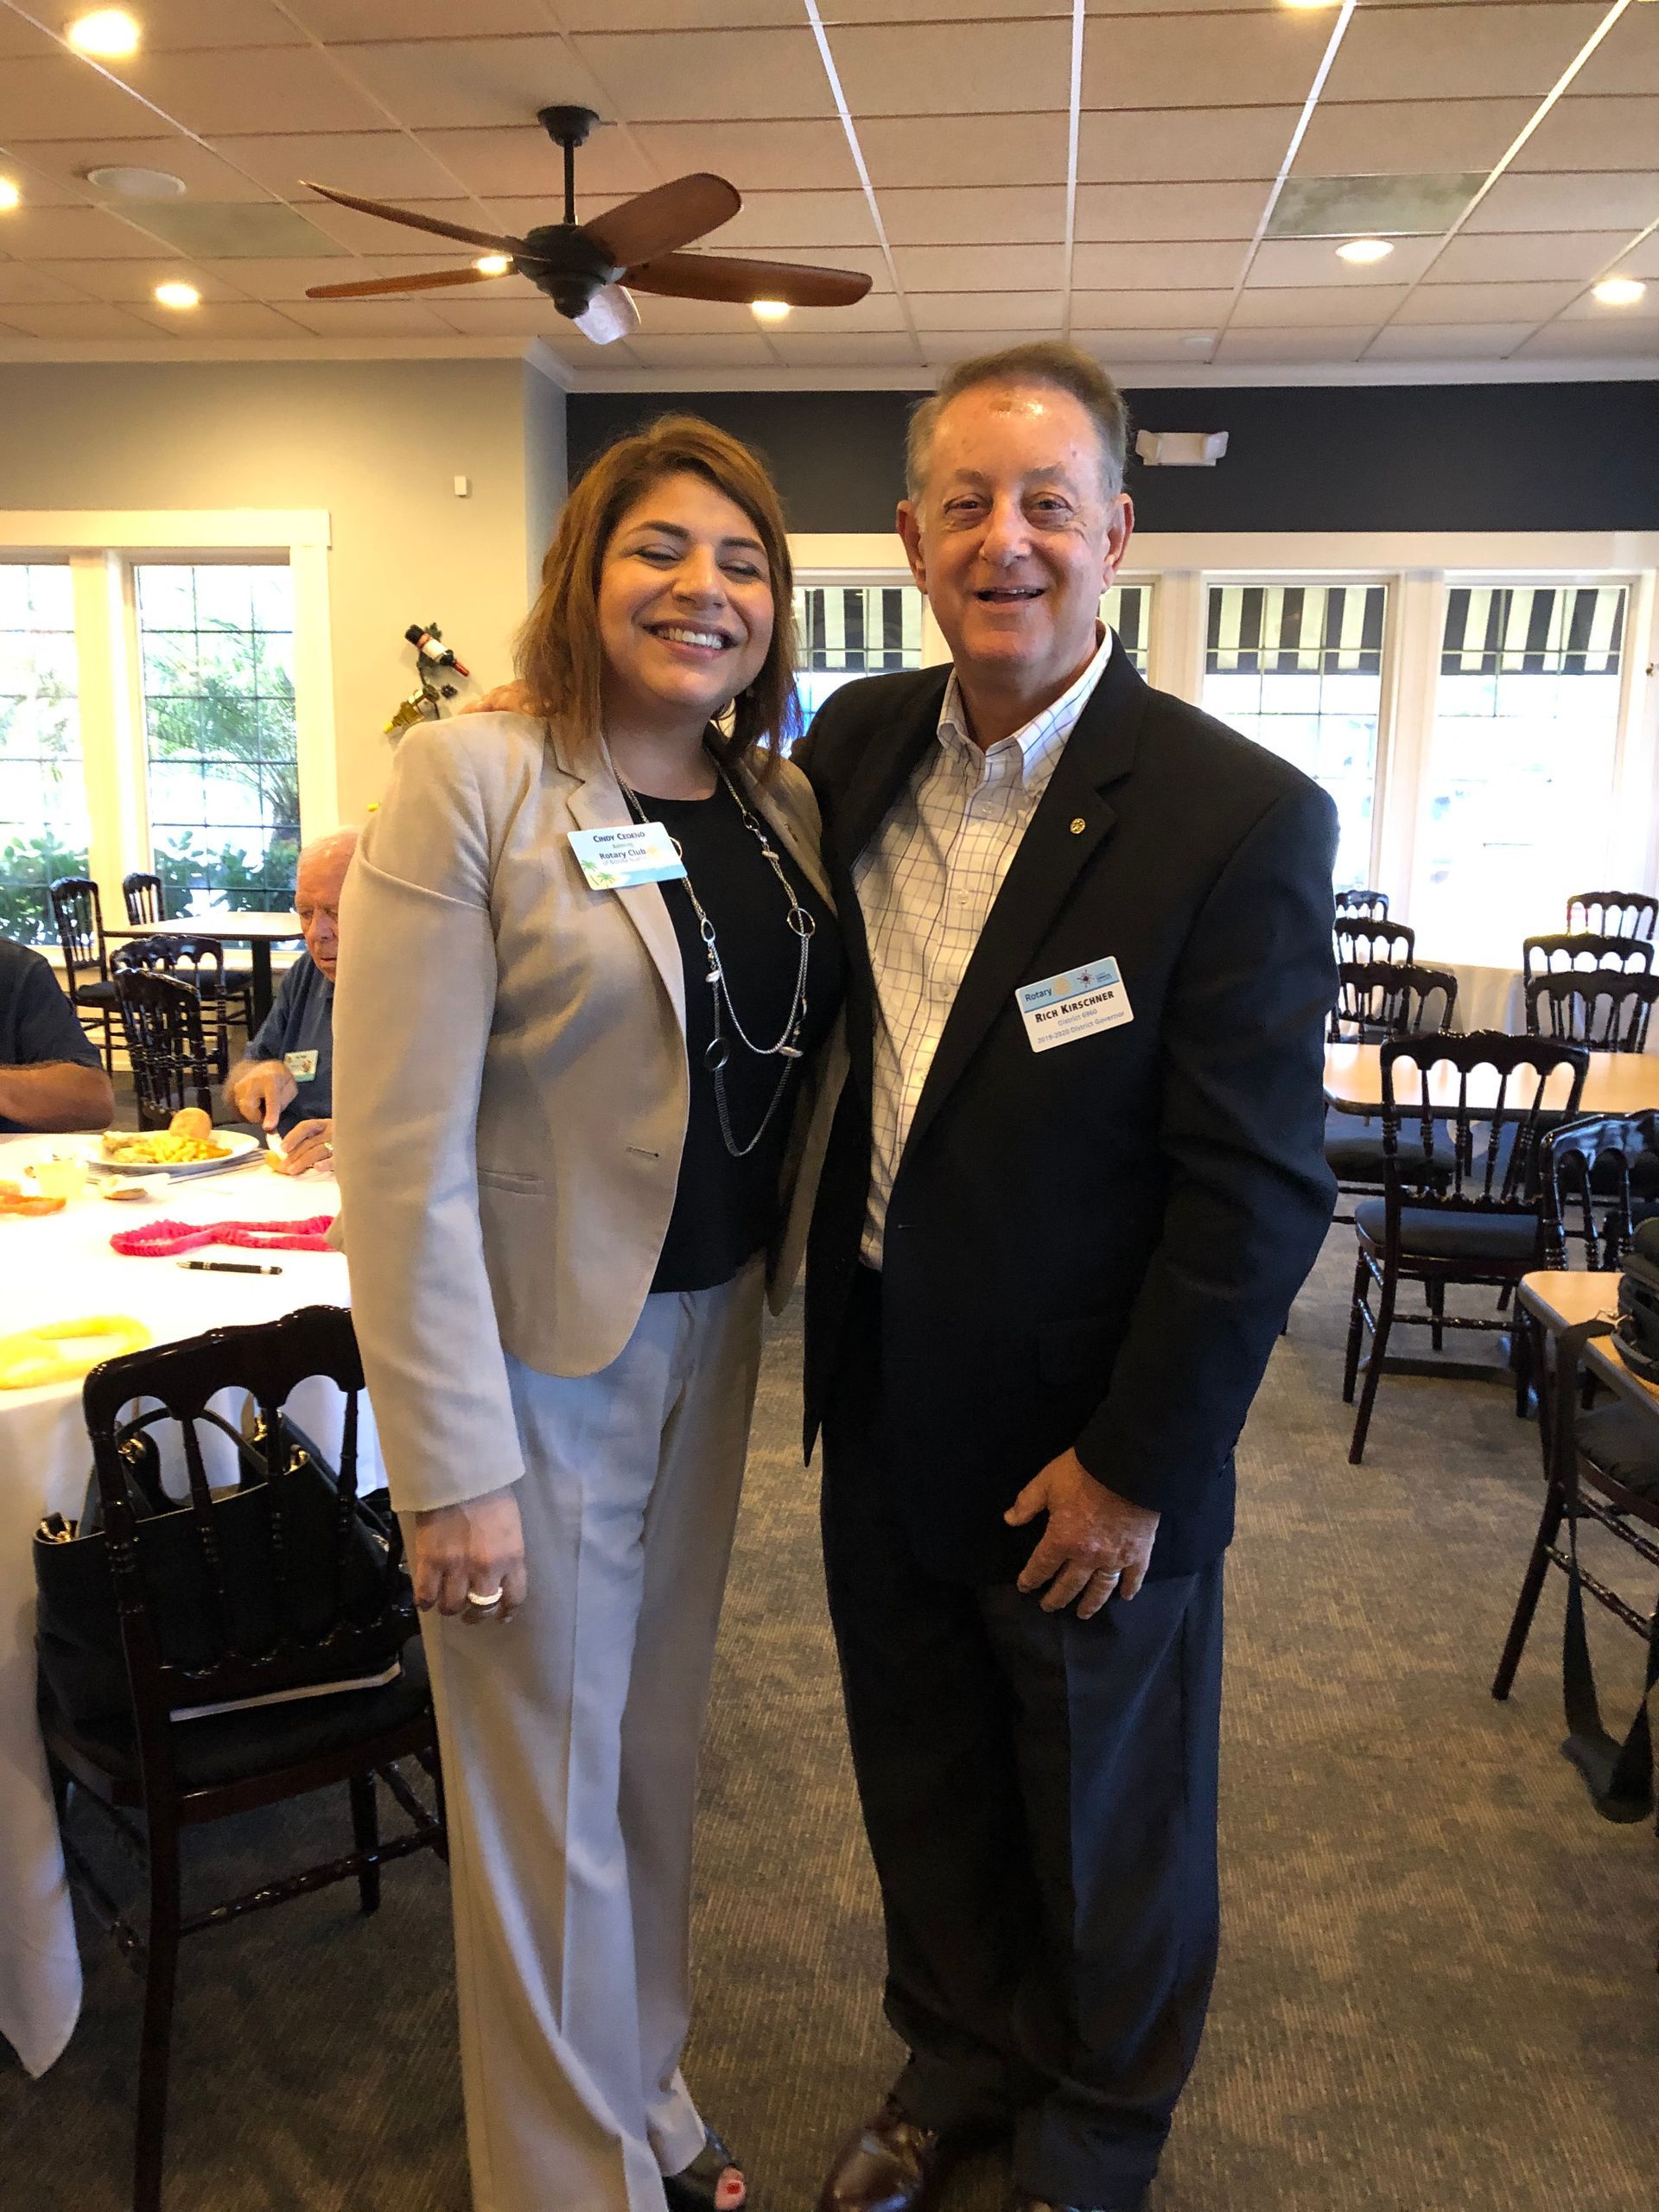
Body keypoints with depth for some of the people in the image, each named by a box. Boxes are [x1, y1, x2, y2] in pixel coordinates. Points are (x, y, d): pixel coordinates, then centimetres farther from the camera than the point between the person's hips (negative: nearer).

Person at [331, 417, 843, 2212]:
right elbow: (399, 1157, -17)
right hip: (538, 1355, -6)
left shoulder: (785, 806, 4)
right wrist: (452, 1470, -17)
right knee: (551, 1800, 11)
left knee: (656, 1750, 22)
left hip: (713, 1336, 6)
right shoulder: (467, 780, -14)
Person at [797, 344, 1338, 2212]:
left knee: (1106, 1833, 20)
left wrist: (1136, 1465, -15)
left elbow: (1260, 1193, -18)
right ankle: (959, 2059, 54)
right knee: (922, 1783, 25)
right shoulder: (857, 745, -1)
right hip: (884, 1403, 5)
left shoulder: (1244, 819, -20)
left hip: (1086, 1446, -5)